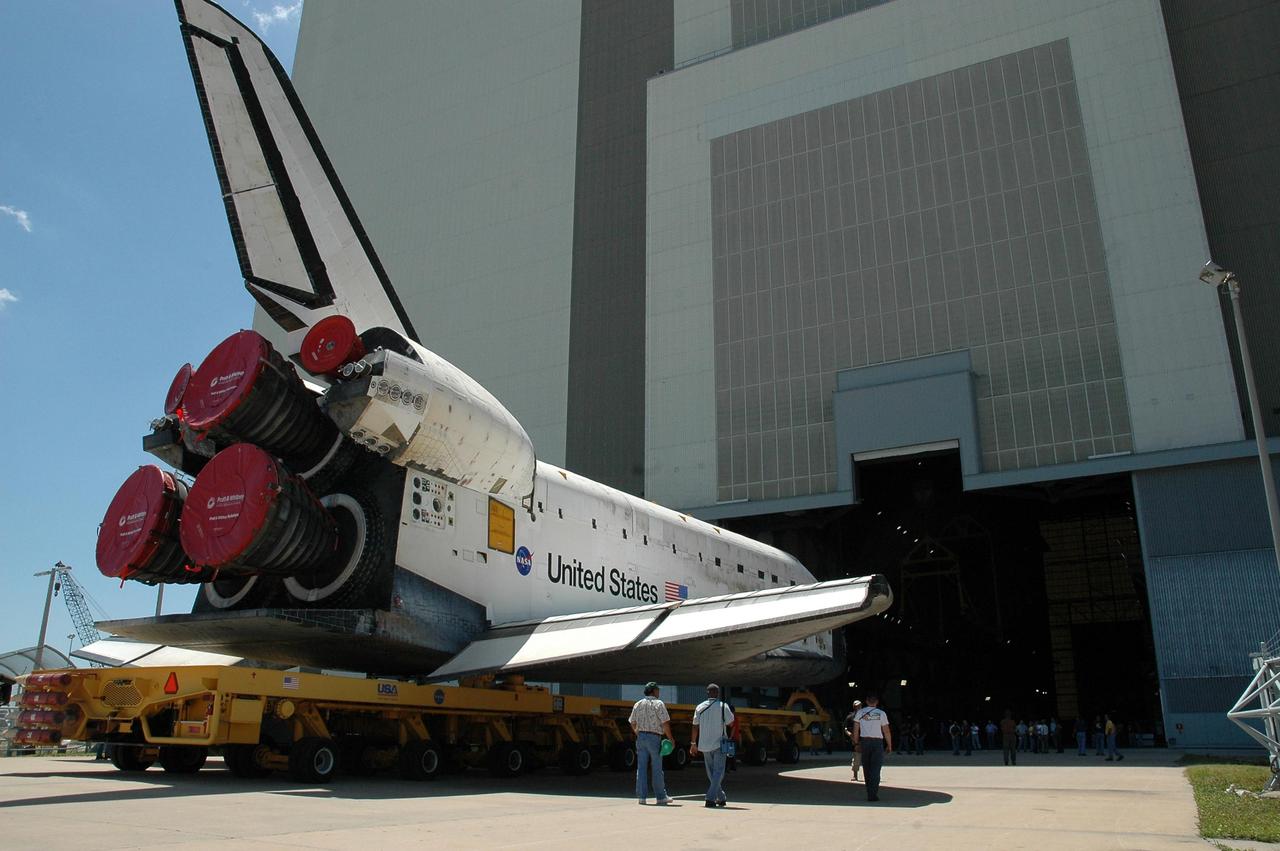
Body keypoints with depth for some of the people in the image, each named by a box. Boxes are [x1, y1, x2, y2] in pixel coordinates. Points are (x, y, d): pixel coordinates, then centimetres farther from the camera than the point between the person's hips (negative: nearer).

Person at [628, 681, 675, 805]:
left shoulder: (637, 704, 9)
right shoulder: (658, 704, -6)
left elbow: (633, 724, 13)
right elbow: (665, 723, -11)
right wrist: (671, 738, 0)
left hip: (641, 737, 4)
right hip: (654, 737, -4)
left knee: (641, 768, 5)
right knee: (657, 768, 3)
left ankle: (642, 796, 3)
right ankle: (661, 797, 10)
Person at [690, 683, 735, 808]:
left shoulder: (699, 707, 2)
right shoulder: (723, 706, -8)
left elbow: (695, 726, 5)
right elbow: (731, 723, -2)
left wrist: (693, 743, 13)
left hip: (704, 745, 4)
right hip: (719, 744, -4)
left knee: (711, 773, 17)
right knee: (718, 772, 1)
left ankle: (721, 797, 24)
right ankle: (710, 798, -12)